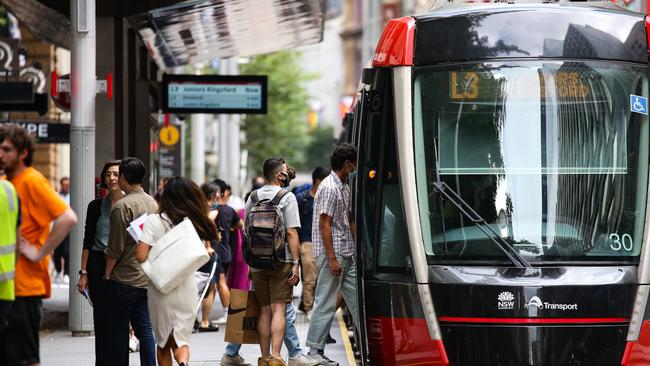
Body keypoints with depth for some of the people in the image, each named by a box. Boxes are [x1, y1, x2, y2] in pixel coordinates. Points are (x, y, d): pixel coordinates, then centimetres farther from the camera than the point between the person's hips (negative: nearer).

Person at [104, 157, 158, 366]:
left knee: (119, 330, 2)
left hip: (124, 278, -6)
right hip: (147, 279, 6)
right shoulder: (153, 204, 9)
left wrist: (107, 273, -2)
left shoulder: (123, 206, -14)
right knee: (144, 328, 7)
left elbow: (115, 248, -14)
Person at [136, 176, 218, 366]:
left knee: (163, 342, 15)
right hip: (187, 288, 2)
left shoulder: (154, 221, -11)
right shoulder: (195, 222, -2)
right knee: (181, 340, 7)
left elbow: (141, 256, -16)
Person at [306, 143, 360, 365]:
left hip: (347, 254, 9)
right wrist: (332, 259, -20)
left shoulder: (344, 187, 16)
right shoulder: (329, 188, -14)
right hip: (332, 254, -9)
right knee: (326, 303, -5)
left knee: (356, 298, 9)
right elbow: (325, 225, -18)